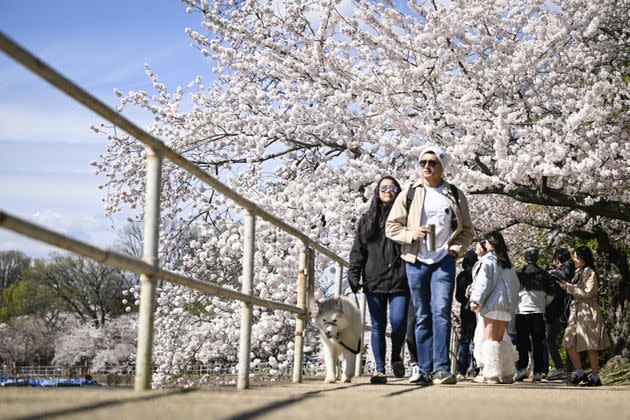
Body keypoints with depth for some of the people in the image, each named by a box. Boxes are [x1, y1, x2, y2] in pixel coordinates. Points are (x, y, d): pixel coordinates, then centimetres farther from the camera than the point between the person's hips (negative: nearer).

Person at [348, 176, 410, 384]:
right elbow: (358, 249, 9)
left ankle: (396, 357, 14)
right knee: (378, 326, 3)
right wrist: (353, 275, -2)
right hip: (374, 281, 2)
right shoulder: (367, 219, 14)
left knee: (398, 322, -12)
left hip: (400, 281, -2)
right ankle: (379, 369, 7)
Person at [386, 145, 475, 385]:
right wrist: (411, 234, -10)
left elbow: (467, 230, 14)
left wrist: (456, 249, -4)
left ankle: (441, 368, -17)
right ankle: (425, 370, 8)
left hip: (443, 260, -1)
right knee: (422, 316, 4)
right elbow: (391, 227, 8)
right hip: (416, 261, 1)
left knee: (441, 311, -16)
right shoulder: (409, 194, 9)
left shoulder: (455, 195, 10)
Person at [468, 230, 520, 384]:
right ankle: (507, 374, 13)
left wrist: (476, 300, -14)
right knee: (501, 338, 14)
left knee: (490, 338, -7)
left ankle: (492, 375, -12)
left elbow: (484, 280, -12)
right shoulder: (508, 263, 18)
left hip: (492, 303, -7)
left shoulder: (489, 259, -4)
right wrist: (512, 306, 23)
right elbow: (515, 284, 19)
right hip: (506, 306, 7)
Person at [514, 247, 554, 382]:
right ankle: (538, 372, 2)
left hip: (522, 311, -2)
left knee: (522, 342, 3)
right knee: (538, 342, 4)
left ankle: (522, 368, -7)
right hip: (538, 312, 2)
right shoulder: (544, 274, 6)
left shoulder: (520, 273, -2)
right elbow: (550, 294, 7)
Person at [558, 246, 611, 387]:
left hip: (588, 313, -8)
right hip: (576, 312, 8)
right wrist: (567, 287, 7)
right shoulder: (578, 272, 16)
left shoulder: (590, 273, -10)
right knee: (570, 344, 2)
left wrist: (570, 287, -11)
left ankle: (595, 378, 6)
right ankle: (580, 373, 10)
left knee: (590, 347, -3)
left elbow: (588, 292, -17)